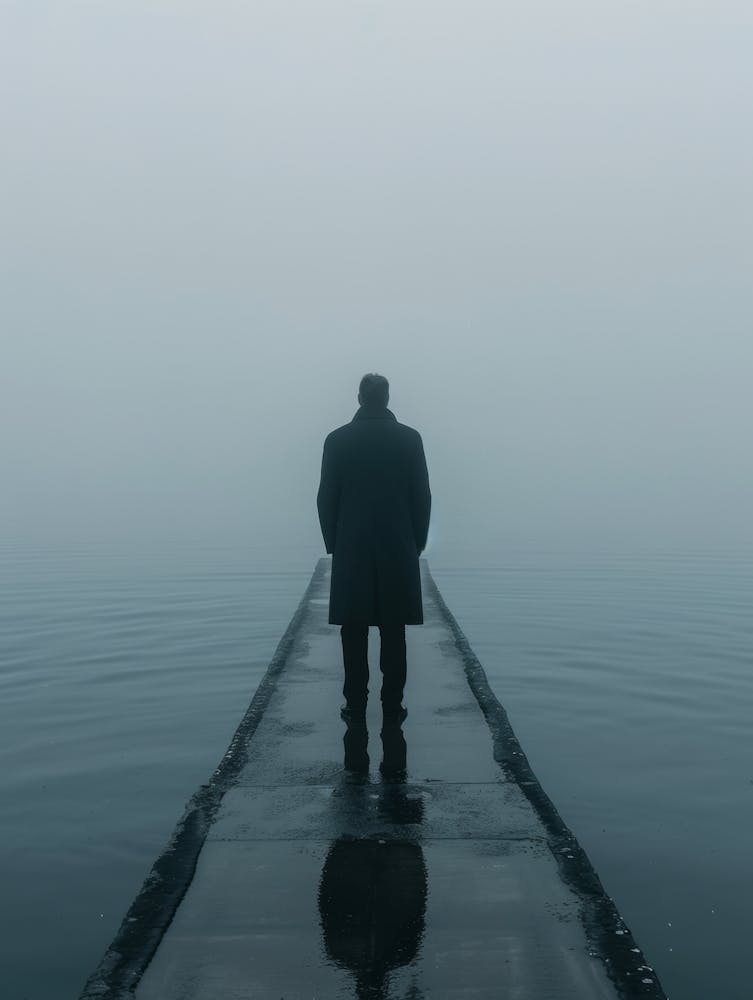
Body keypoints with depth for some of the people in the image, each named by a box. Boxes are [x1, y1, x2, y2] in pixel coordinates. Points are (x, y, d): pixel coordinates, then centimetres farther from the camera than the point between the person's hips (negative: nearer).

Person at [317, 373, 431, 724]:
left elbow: (326, 499, 0)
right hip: (399, 550, 0)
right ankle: (392, 707, 10)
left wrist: (333, 544, 11)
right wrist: (417, 543, 10)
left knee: (354, 633, 6)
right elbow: (422, 497, -1)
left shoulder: (337, 439, -2)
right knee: (393, 633, 6)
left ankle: (355, 706, 11)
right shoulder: (410, 438, -2)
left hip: (350, 551, 0)